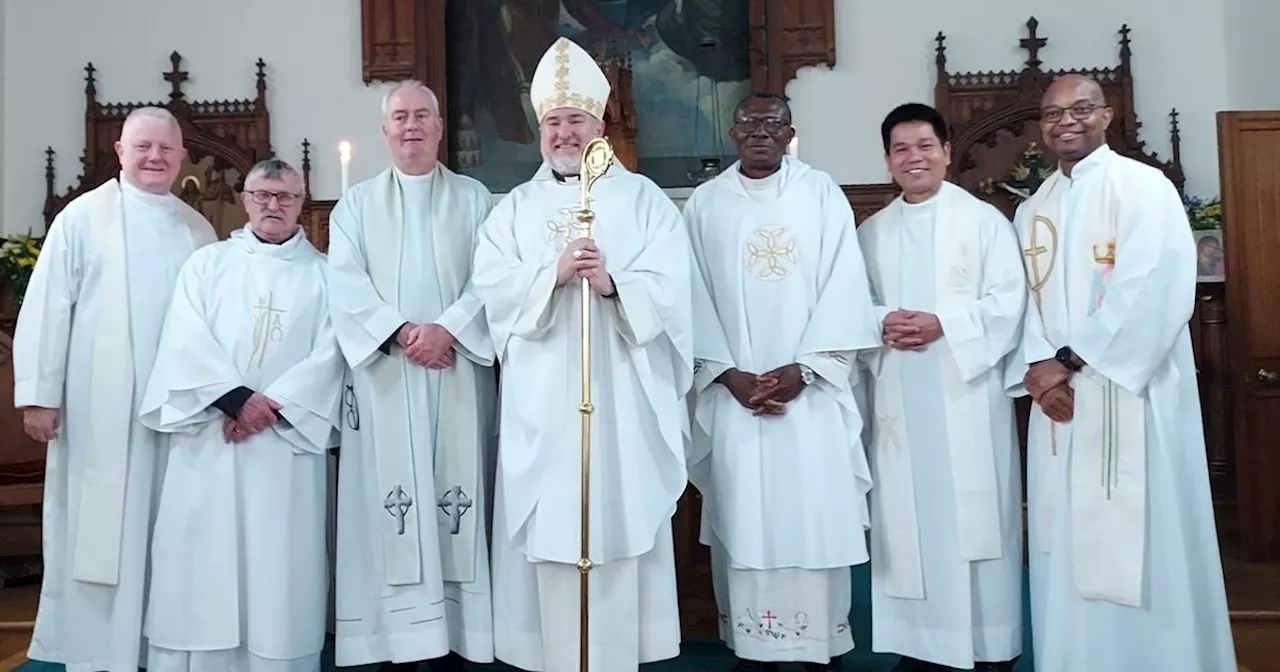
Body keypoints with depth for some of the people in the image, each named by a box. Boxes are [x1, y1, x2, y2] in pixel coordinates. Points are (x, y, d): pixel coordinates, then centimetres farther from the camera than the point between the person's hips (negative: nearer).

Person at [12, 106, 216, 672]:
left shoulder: (199, 230, 11)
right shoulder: (83, 216, 0)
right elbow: (47, 308, -3)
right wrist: (38, 394, -9)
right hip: (99, 408, -3)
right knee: (96, 527, 4)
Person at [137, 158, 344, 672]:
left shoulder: (324, 273, 10)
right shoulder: (207, 263, 12)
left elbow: (331, 351, -2)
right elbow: (186, 341, -1)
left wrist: (273, 404, -12)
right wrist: (235, 397, -13)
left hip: (288, 441, -1)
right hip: (208, 439, 1)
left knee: (281, 565, 0)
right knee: (202, 560, 1)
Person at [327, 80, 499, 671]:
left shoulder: (475, 199, 12)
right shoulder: (357, 204, 14)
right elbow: (346, 283, 1)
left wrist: (447, 329, -15)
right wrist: (400, 332, -13)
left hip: (458, 375, 0)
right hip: (384, 375, 1)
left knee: (456, 496, -1)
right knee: (391, 501, -2)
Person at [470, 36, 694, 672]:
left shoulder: (643, 199, 8)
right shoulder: (515, 208, 13)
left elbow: (670, 288, -4)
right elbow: (491, 287, -1)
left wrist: (612, 283, -21)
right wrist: (553, 273, -16)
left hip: (624, 393, -1)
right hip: (542, 399, 2)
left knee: (620, 519, 0)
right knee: (549, 525, 2)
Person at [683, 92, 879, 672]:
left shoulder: (822, 194, 5)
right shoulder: (704, 204, 7)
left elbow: (844, 286, -1)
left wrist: (805, 368, -11)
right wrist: (728, 373, -8)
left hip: (811, 389, 0)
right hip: (734, 390, 1)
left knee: (817, 516, 0)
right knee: (743, 518, 3)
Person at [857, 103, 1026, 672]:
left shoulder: (985, 220, 5)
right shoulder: (870, 232, 14)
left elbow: (1008, 303, -4)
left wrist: (943, 325, -17)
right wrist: (881, 323, -11)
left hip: (968, 393, -3)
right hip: (898, 400, 3)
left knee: (975, 515, -1)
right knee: (907, 517, 5)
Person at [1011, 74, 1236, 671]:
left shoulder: (1143, 188, -4)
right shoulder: (1031, 211, 15)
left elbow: (1154, 291, -15)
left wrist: (1067, 360, -15)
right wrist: (1037, 367, -9)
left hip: (1129, 397, -5)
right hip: (1058, 398, 5)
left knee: (1137, 546, 0)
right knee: (1067, 546, 9)